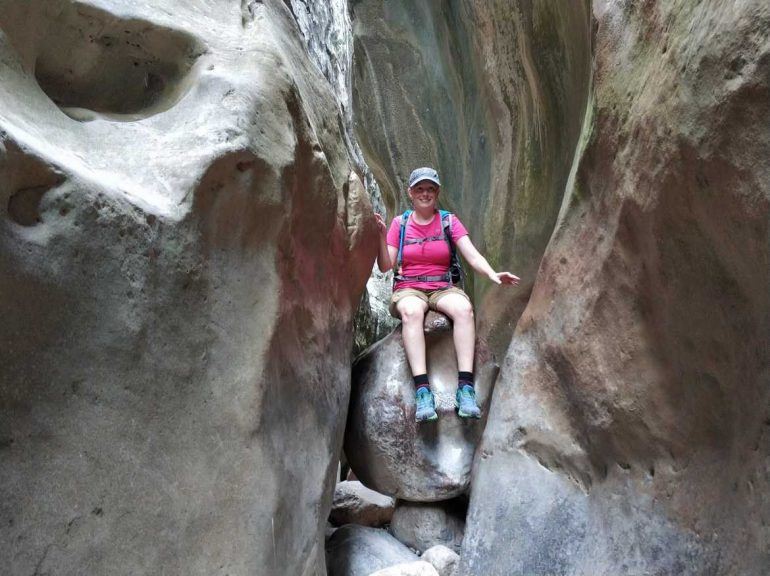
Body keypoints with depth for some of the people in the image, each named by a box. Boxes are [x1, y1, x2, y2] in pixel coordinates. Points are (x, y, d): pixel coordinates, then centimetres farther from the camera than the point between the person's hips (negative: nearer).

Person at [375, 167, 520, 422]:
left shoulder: (449, 221, 8)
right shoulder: (399, 223, 9)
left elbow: (472, 255, -6)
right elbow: (386, 266, 3)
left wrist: (492, 274, -25)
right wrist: (381, 236, -12)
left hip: (443, 288, 1)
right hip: (408, 289, -1)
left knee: (464, 308, -34)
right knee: (411, 311, -37)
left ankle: (465, 387, -39)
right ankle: (422, 390, -45)